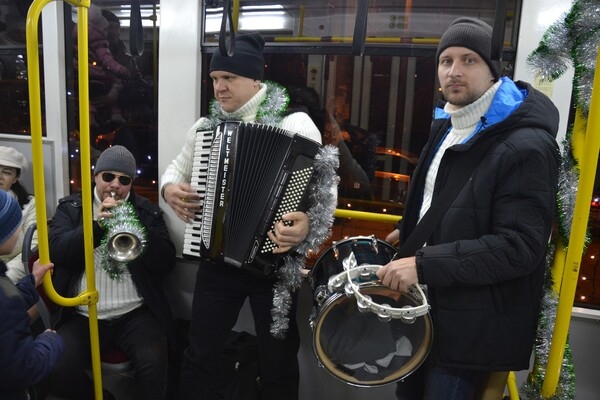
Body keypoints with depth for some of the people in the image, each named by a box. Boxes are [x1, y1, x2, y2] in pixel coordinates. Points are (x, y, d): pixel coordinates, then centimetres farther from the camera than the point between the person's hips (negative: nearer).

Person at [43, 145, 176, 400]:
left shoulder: (147, 212, 7)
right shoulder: (70, 207, 10)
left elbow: (166, 263, -3)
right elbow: (56, 251, -5)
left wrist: (136, 231, -18)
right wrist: (96, 224, -19)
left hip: (136, 315, -1)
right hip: (82, 317, 2)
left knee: (154, 364, -27)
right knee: (56, 371, -21)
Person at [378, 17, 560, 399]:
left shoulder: (527, 146, -21)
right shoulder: (448, 127, 8)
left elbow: (520, 247, -27)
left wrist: (424, 265, -30)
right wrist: (411, 234, 11)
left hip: (473, 324, -9)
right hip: (430, 305, 9)